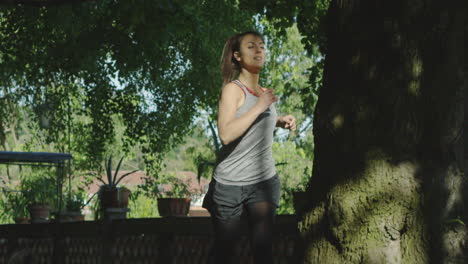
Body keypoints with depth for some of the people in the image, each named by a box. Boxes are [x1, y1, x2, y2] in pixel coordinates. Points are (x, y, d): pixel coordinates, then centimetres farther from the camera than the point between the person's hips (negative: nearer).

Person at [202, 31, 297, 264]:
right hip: (230, 183, -5)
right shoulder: (233, 89, -9)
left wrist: (279, 122, 12)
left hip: (264, 181, 5)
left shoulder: (264, 92, 12)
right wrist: (260, 107, -21)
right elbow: (226, 134, -23)